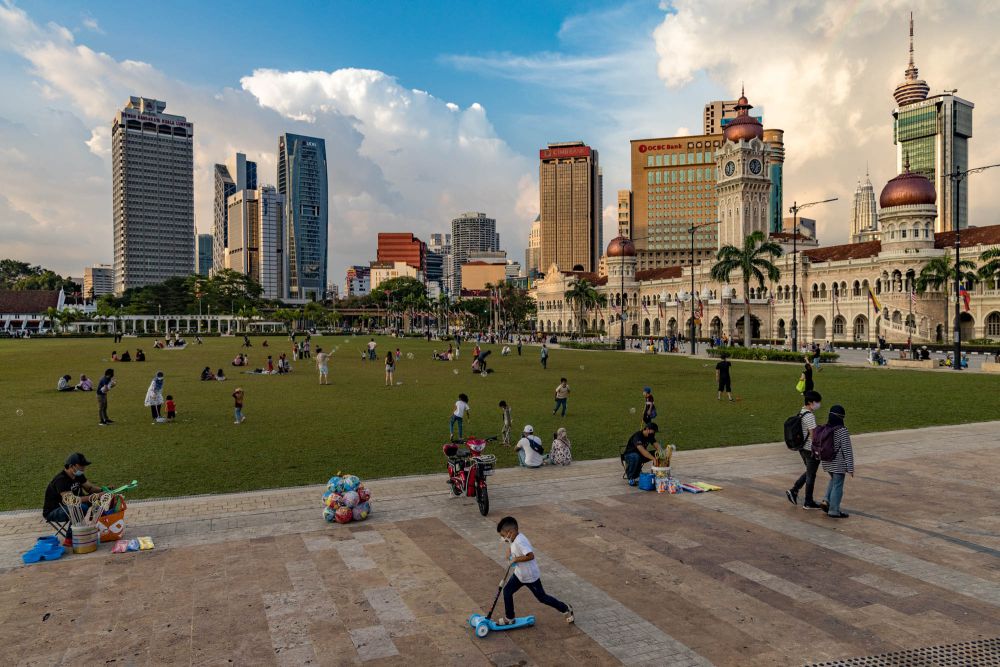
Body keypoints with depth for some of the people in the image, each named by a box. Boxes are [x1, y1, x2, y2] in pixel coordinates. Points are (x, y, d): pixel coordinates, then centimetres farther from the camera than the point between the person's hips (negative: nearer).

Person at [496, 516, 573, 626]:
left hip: (530, 576, -9)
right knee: (507, 591, 7)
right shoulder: (513, 539, -3)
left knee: (542, 597, 7)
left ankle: (566, 609, 25)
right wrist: (509, 554, -1)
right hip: (519, 574, 9)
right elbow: (510, 546, 20)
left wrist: (516, 559, -30)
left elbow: (530, 555, -42)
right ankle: (509, 618, 22)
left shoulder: (520, 542, -32)